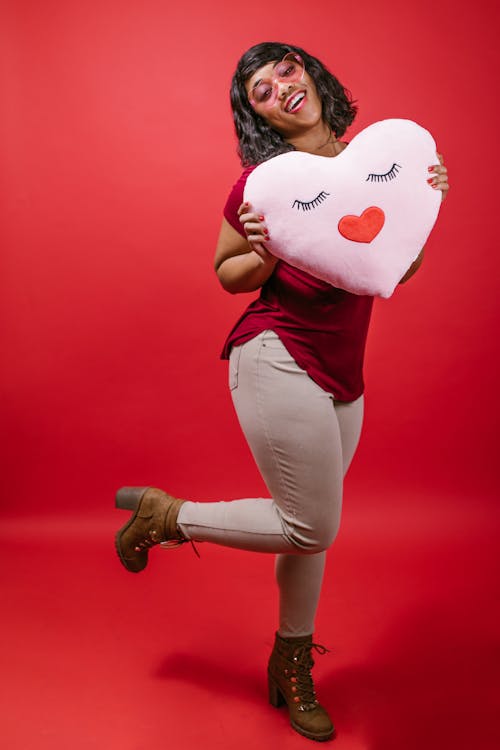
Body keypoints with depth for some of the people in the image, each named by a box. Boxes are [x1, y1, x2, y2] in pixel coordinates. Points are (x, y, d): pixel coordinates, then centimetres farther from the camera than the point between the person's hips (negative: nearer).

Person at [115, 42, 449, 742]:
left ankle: (292, 666, 37)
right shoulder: (265, 179, -5)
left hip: (342, 377, 6)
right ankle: (163, 514, 18)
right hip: (279, 361, -6)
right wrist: (268, 255, -16)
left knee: (311, 525, 15)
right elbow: (226, 273, 3)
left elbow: (400, 269, 11)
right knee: (310, 527, -2)